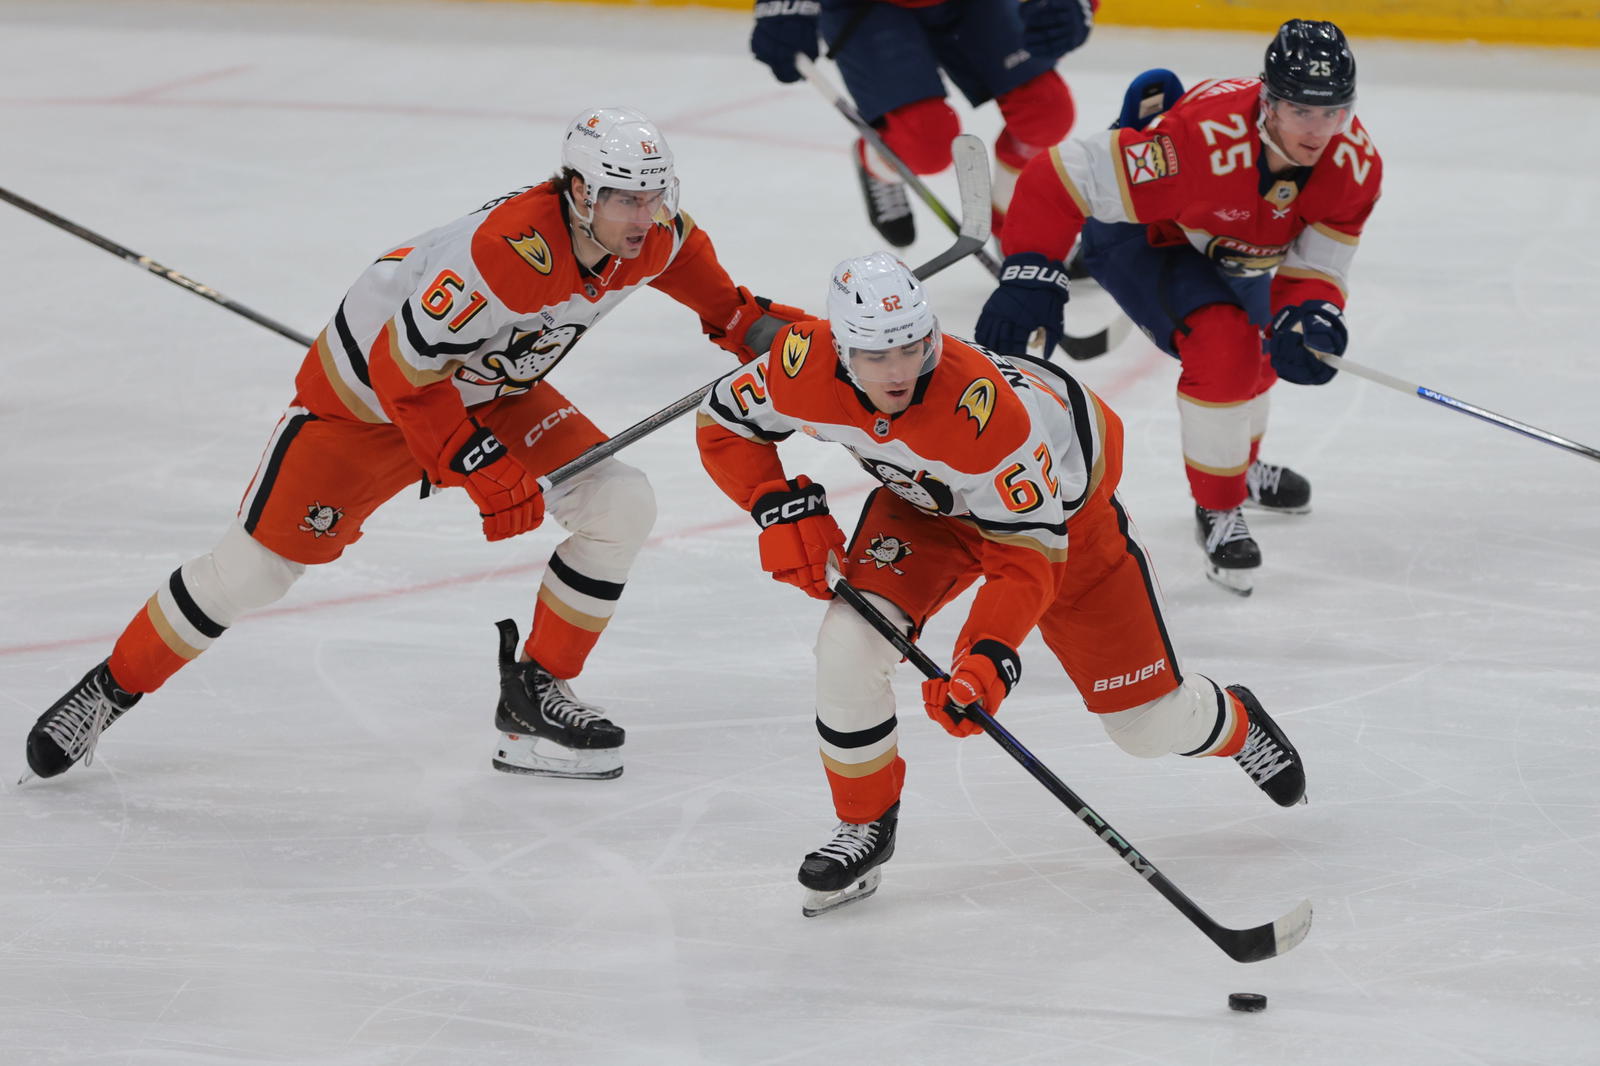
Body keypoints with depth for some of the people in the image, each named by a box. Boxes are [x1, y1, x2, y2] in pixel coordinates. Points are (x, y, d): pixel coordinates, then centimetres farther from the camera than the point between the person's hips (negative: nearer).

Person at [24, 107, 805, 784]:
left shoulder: (647, 239, -15)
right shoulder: (512, 250, -39)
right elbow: (405, 370, -33)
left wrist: (739, 318, 9)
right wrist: (483, 471, -32)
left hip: (492, 388, 7)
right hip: (369, 386, -7)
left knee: (622, 506, -9)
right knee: (254, 566, -5)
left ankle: (534, 694, 3)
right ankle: (115, 686, 16)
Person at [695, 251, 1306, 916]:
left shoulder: (981, 407, -44)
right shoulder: (804, 367, -30)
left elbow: (1029, 552, -37)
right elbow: (725, 423, -9)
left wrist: (986, 656, -49)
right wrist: (782, 510, -22)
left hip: (1061, 500, -4)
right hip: (925, 500, 4)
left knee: (1150, 722, 2)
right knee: (849, 644, -21)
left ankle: (1235, 725, 39)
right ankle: (865, 827, 2)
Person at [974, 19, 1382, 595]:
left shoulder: (1356, 164, -25)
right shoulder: (1203, 139, -44)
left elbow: (1313, 268, -17)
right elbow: (1065, 175, -40)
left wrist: (1308, 319, -39)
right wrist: (1029, 276, -42)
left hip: (1230, 246, 7)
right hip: (1139, 237, -7)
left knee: (1268, 350, 27)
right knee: (1222, 346, -26)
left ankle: (1238, 464, 59)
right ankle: (1217, 511, -6)